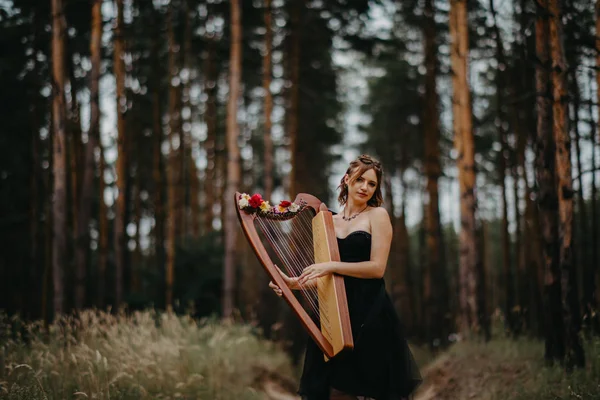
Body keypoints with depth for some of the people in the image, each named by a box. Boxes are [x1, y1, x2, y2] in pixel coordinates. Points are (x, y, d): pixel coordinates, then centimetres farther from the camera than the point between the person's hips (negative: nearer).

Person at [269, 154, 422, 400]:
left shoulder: (377, 215, 1)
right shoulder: (329, 221, 13)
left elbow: (377, 268, -10)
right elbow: (324, 276, 14)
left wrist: (331, 266, -16)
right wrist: (293, 283, -3)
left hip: (370, 314, -4)